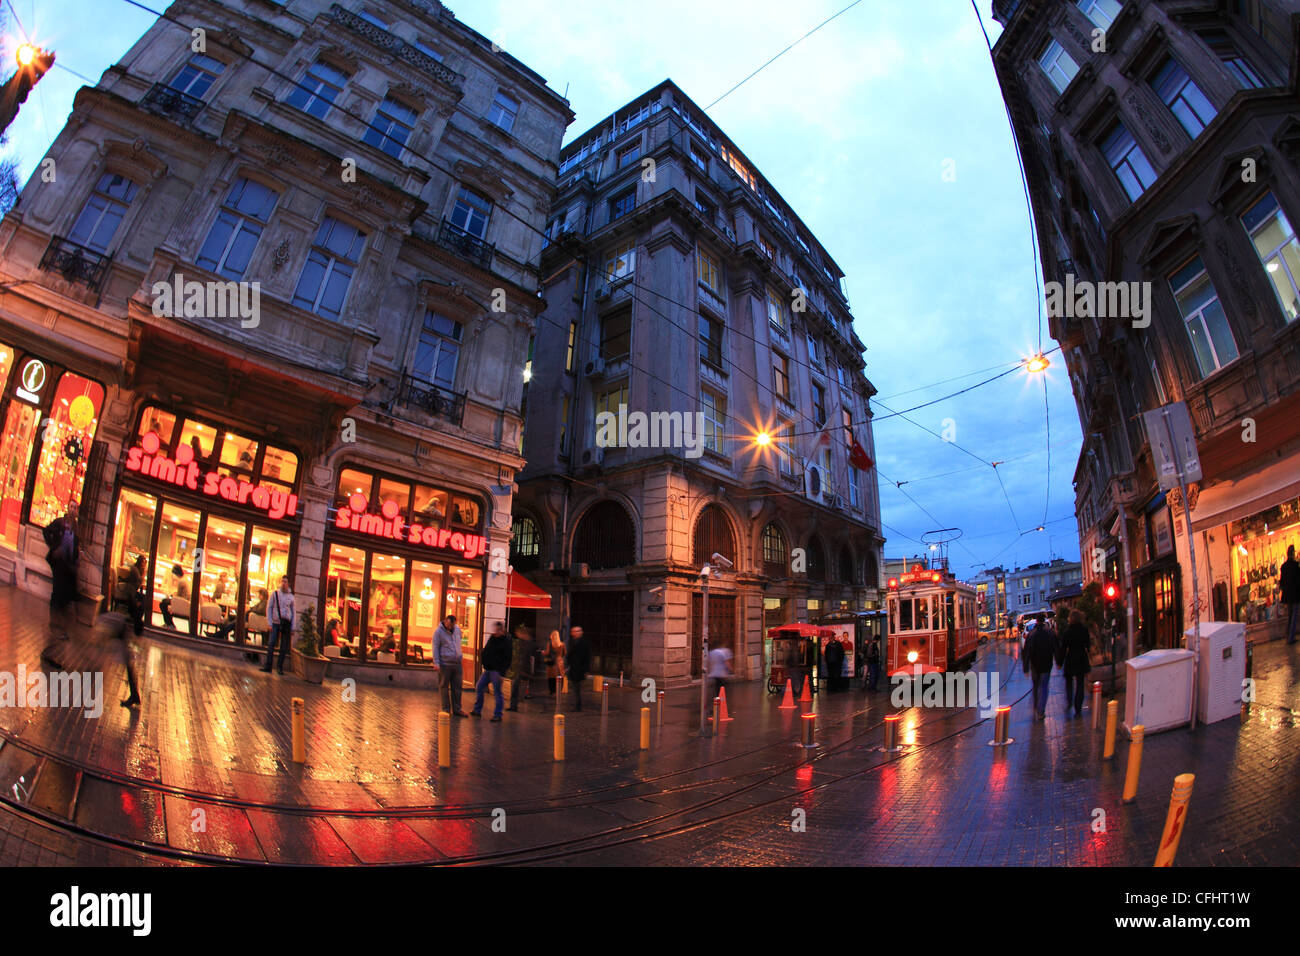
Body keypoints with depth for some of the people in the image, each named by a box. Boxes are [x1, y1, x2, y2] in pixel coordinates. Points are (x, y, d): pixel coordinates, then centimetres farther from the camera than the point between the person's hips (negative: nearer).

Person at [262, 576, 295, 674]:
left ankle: (280, 668, 9)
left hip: (286, 624, 1)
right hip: (276, 623, -1)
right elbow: (269, 608, 5)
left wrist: (292, 627, 6)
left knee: (284, 647, 2)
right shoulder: (275, 594, 4)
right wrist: (270, 623, -3)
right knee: (271, 644, -7)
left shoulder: (291, 596, 7)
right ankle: (268, 667, -2)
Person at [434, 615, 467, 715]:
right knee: (444, 687, 2)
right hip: (445, 664, -5)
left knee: (457, 687, 8)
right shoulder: (438, 631, -6)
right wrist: (436, 663, -15)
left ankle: (457, 709, 15)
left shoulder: (457, 629, 10)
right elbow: (435, 648, -8)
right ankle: (446, 709, 10)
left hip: (457, 664, 5)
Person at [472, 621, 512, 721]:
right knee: (479, 688, 12)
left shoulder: (506, 642, -10)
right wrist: (482, 659, 6)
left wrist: (502, 672, -18)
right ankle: (477, 710, 25)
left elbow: (507, 659, -14)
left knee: (497, 692, -2)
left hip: (497, 671, -8)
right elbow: (485, 651, 22)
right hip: (487, 669, 8)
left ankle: (497, 715, 7)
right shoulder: (492, 638, 11)